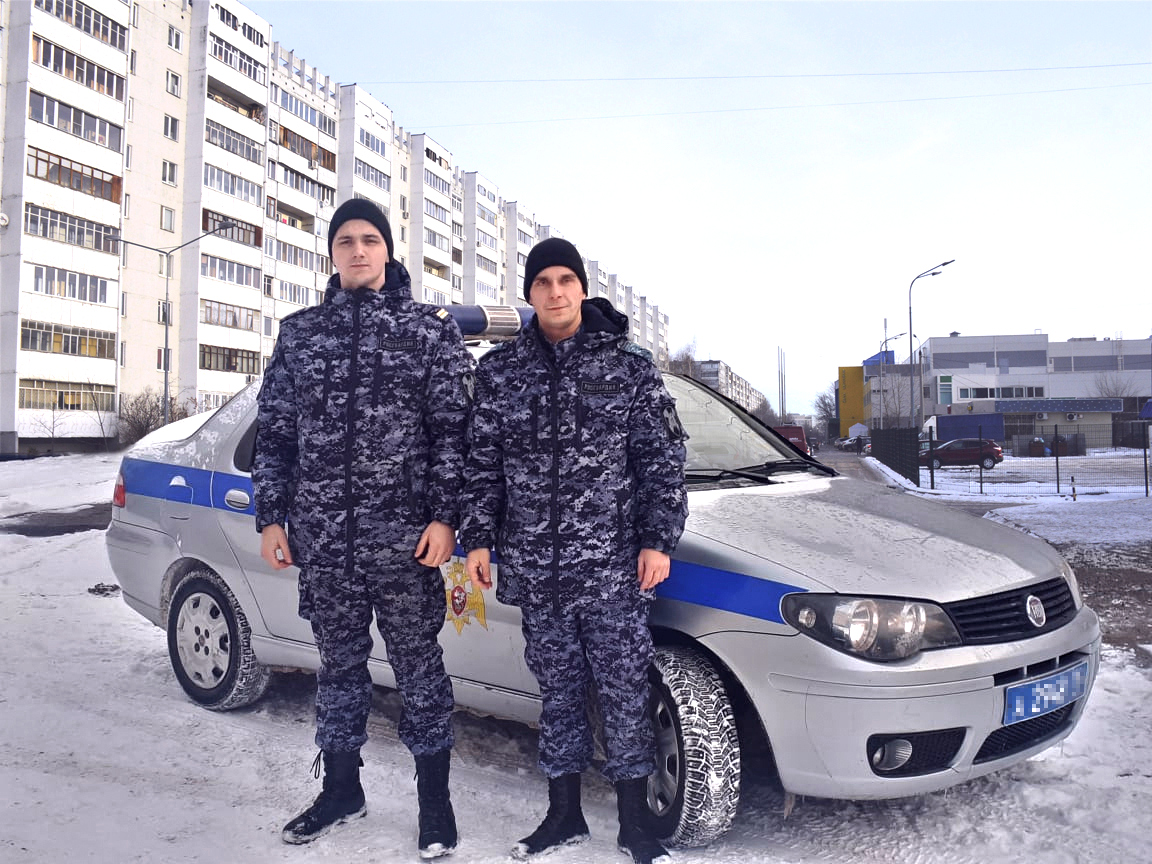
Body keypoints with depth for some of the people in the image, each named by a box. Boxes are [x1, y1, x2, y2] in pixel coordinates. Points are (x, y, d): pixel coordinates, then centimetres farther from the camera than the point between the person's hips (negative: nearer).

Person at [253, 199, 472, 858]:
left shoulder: (432, 330, 2)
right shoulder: (300, 332, 10)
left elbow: (452, 432, -2)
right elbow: (275, 431, 12)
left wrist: (444, 516, -9)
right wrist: (272, 516, 6)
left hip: (405, 538, -3)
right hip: (323, 538, 3)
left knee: (419, 664, 6)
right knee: (340, 663, 16)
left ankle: (435, 801, 22)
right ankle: (342, 791, 33)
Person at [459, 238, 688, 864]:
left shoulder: (628, 366, 1)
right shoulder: (500, 370, 6)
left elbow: (662, 460, 2)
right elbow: (482, 463, 11)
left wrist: (657, 539, -4)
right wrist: (478, 538, 6)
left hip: (613, 567, -2)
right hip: (535, 568, 2)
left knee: (624, 691, 5)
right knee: (558, 690, 13)